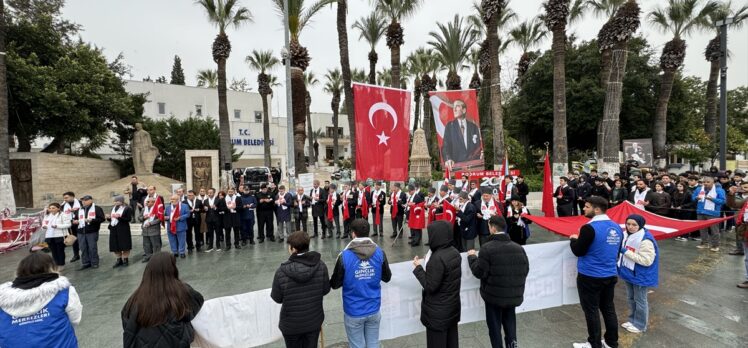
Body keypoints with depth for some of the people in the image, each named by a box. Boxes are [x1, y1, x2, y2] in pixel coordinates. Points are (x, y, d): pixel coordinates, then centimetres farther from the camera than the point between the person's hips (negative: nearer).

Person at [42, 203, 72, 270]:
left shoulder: (63, 215, -3)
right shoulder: (47, 216, 16)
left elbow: (68, 224, -11)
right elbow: (43, 223, 19)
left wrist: (57, 226, -22)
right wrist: (43, 226, -4)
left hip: (60, 236, -5)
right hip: (49, 236, 5)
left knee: (60, 251, 2)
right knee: (53, 251, 9)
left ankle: (61, 265, 12)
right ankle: (56, 264, 19)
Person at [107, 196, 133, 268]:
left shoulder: (127, 209, -5)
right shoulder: (113, 208, 15)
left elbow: (129, 219, -13)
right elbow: (111, 219, 19)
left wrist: (119, 217, -23)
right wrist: (109, 217, -2)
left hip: (123, 230, -6)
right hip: (113, 229, 7)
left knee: (124, 245, -1)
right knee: (115, 246, 8)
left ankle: (125, 260, 11)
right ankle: (119, 260, 20)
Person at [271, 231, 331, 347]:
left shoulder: (282, 271, -24)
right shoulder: (320, 265, -17)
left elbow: (277, 298, -11)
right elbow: (326, 290, -5)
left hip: (291, 324, -1)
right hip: (314, 321, 2)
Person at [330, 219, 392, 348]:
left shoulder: (345, 256, -17)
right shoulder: (380, 252, -9)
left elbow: (335, 284, -8)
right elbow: (387, 278, 4)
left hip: (353, 312, -2)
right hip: (373, 310, 3)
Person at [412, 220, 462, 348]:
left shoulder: (438, 258, -27)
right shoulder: (455, 253, 0)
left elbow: (430, 286, -22)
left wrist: (418, 268, -13)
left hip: (438, 311, -8)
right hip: (452, 306, 8)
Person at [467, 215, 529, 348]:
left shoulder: (487, 248, -19)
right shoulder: (518, 248, -3)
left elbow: (479, 272, -16)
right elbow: (526, 270, 6)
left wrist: (472, 257, -1)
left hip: (494, 294, -4)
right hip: (514, 294, 4)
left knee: (494, 325, 13)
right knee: (510, 321, 23)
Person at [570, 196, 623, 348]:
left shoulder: (589, 228, -22)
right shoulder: (616, 227, 3)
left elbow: (578, 251, -16)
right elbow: (617, 251, 16)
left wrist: (574, 239, 3)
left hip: (590, 277, -7)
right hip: (611, 275, 7)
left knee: (591, 310, 6)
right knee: (608, 308, 18)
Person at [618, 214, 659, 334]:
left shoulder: (645, 240, -25)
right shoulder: (626, 235, 0)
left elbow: (647, 260, -27)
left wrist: (626, 252, -28)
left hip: (640, 275, -8)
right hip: (629, 273, 8)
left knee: (640, 300, 9)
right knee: (631, 298, 20)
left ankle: (640, 325, 24)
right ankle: (632, 320, 35)